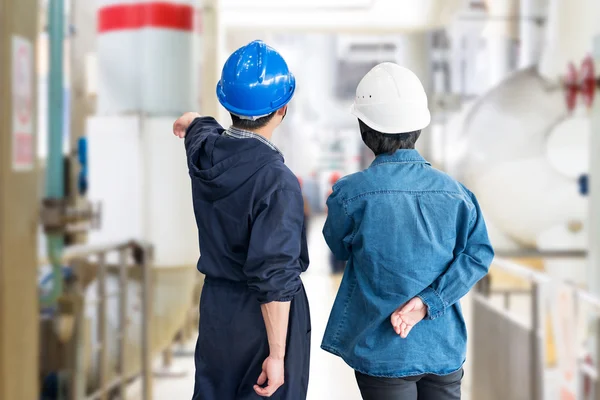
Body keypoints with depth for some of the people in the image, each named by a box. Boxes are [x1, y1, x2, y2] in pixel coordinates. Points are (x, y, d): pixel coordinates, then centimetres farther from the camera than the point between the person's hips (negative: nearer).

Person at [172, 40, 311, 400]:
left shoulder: (204, 152, -4)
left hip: (216, 306, 7)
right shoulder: (277, 181, -26)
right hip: (265, 316, -7)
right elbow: (274, 279, -27)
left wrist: (190, 123, 48)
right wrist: (277, 354, -21)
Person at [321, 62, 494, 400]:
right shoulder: (453, 192, -6)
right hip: (445, 349, 2)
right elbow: (479, 254, -9)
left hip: (383, 353, -2)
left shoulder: (349, 194, -14)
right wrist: (429, 301, -14)